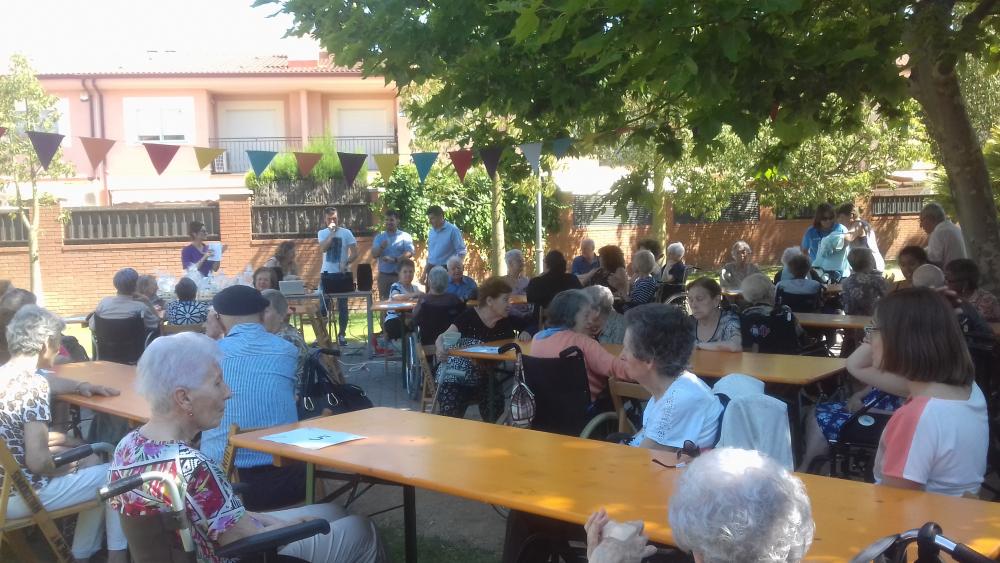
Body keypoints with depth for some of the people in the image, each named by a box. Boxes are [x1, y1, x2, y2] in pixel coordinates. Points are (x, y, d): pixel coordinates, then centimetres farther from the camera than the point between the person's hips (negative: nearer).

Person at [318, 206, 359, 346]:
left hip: (343, 274, -1)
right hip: (326, 274, 2)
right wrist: (331, 233, -15)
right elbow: (323, 249, -14)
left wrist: (346, 263, -22)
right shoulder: (322, 233, 4)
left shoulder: (346, 233, -2)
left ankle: (342, 334, 14)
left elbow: (355, 253, -5)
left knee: (342, 306, 5)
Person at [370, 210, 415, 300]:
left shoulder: (405, 236, 2)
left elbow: (409, 253, -10)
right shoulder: (379, 237, 11)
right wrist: (381, 247, -18)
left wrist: (394, 260, -22)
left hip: (400, 275, -3)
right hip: (384, 275, 3)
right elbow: (374, 255, 3)